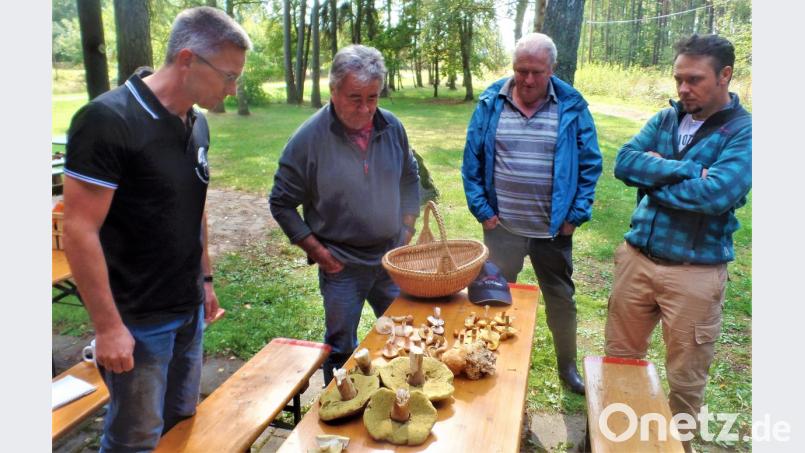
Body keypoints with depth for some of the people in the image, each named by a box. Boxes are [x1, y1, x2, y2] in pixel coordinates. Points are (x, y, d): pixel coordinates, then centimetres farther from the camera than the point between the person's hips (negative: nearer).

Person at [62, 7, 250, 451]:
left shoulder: (196, 124, 4)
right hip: (138, 319, -7)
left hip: (189, 310, 7)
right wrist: (108, 326, -18)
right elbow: (79, 232, -20)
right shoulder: (108, 120, -19)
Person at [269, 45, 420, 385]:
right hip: (341, 266, -4)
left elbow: (410, 180, 12)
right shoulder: (309, 138, -15)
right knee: (342, 350, 11)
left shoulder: (392, 127, -3)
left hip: (392, 258, 4)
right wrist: (317, 251, -11)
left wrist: (406, 232, 5)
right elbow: (281, 204, -7)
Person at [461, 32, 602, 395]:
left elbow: (590, 165, -2)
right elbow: (472, 162, -1)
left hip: (553, 229, 0)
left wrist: (576, 215, -6)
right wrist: (482, 210, -5)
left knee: (561, 299, 15)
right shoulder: (491, 103, -3)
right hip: (502, 228, 0)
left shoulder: (572, 107, -5)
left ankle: (567, 366, 37)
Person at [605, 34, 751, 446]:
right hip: (637, 257, 5)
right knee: (618, 359, 17)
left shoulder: (745, 132, -8)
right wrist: (687, 169, -18)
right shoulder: (665, 119, 7)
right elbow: (624, 163, -8)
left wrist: (653, 178, -12)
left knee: (685, 378, 13)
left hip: (695, 272, -4)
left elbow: (717, 193, -24)